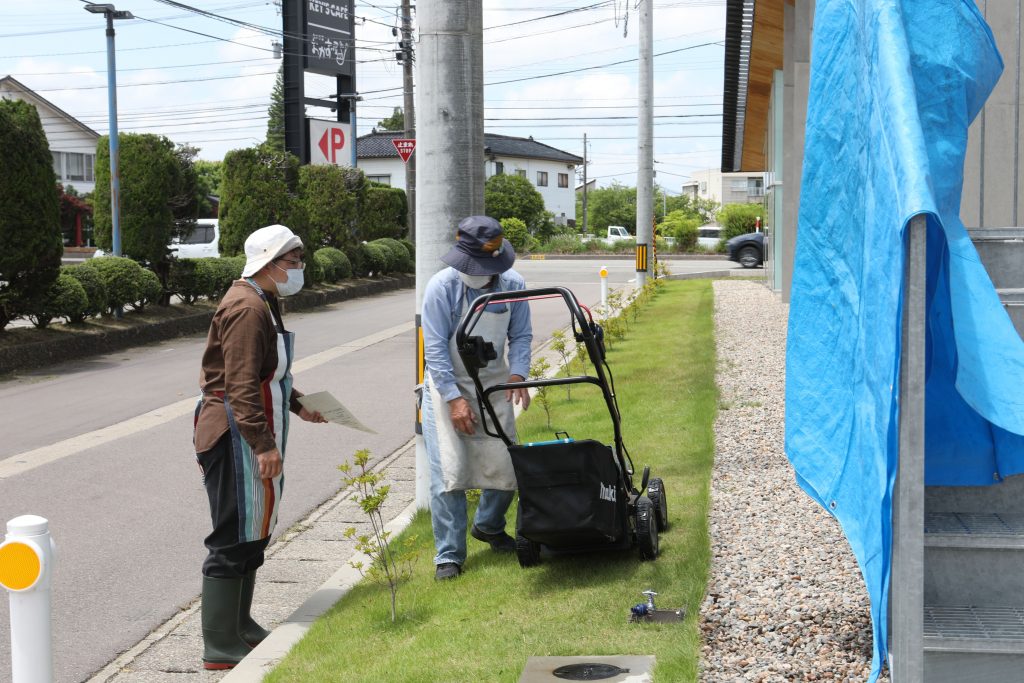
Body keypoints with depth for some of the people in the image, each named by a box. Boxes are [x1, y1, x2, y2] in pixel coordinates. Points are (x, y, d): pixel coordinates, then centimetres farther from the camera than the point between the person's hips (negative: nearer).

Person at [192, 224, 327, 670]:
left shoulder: (261, 303, 17)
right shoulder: (248, 309, -18)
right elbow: (242, 385, -25)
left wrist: (296, 405, 31)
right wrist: (264, 444, -27)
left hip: (247, 436, 11)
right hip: (237, 437, -11)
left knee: (253, 532, 20)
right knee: (235, 538, -6)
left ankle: (239, 625, 33)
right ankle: (221, 646, 1)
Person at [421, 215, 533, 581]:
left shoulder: (513, 285, -9)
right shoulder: (442, 286, -19)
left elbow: (521, 336, 2)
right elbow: (435, 349, -17)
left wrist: (518, 374, -16)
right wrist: (455, 399, -22)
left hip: (494, 385, 3)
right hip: (447, 386, -3)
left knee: (504, 466, 5)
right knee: (448, 471, -10)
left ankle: (489, 526, 34)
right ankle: (449, 555, 0)